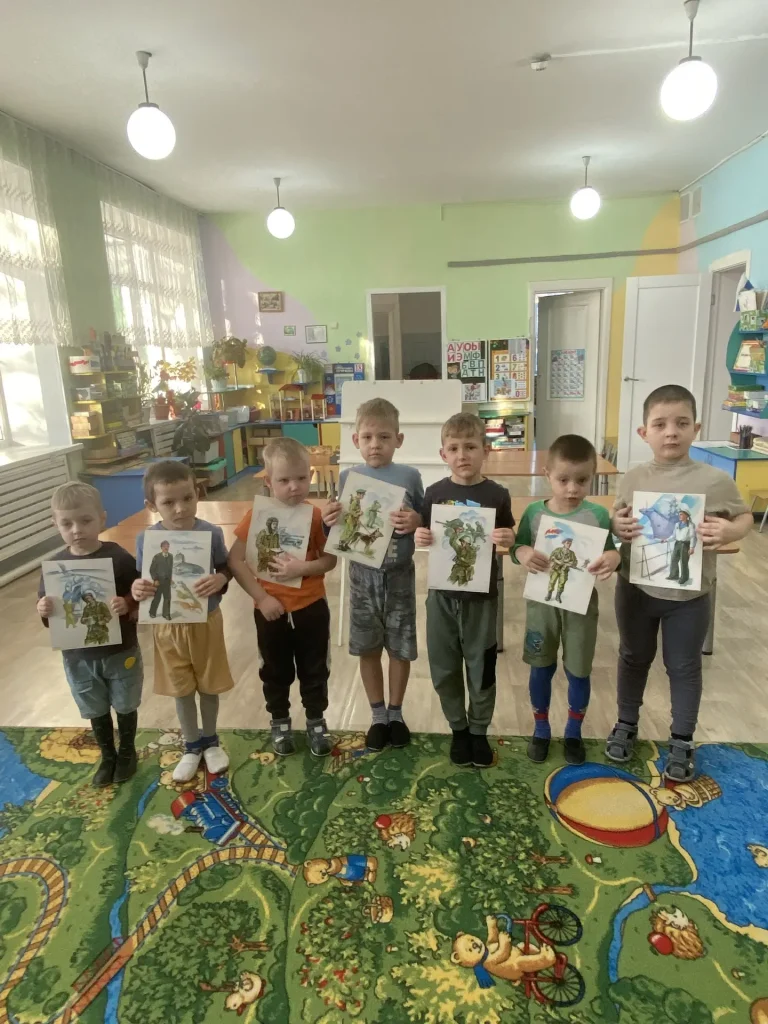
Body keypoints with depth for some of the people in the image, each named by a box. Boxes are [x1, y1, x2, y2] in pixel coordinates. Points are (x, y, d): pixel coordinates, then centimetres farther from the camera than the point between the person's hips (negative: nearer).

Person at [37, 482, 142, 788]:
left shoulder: (119, 559, -18)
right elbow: (48, 617, 1)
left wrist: (128, 605, -32)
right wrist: (44, 611, -21)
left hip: (121, 653, -2)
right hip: (78, 656, 3)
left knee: (125, 706, 19)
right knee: (96, 711, 21)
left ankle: (127, 752, 44)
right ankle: (107, 756, 44)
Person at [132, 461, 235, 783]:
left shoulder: (211, 534, -17)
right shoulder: (146, 540, -15)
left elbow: (226, 568, -6)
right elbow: (142, 582, -4)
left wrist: (220, 580, -28)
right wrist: (137, 590, -27)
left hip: (206, 623, -1)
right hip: (168, 627, 1)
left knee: (209, 686, 18)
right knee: (182, 690, 19)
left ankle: (211, 740, 43)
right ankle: (192, 745, 41)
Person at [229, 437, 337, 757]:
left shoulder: (317, 515, -10)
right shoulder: (257, 515, -12)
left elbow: (330, 560, -8)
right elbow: (235, 560, -13)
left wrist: (303, 568, -26)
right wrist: (261, 597, -17)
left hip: (312, 608, 0)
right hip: (271, 610, 0)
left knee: (315, 670, 16)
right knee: (275, 672, 18)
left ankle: (316, 722, 37)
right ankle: (279, 723, 40)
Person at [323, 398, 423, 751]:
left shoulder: (410, 477, -7)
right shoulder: (347, 478, -2)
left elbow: (425, 523, 0)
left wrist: (417, 523, -22)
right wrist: (330, 522, -17)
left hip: (399, 575, -1)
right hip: (362, 575, 2)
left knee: (400, 647, 11)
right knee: (367, 648, 13)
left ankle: (396, 713, 34)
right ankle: (378, 715, 33)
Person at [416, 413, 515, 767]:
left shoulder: (497, 495, -6)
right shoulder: (434, 493, -3)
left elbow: (508, 541, 2)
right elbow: (425, 537, 5)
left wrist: (508, 541, -19)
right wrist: (419, 538, -16)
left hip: (481, 596, -1)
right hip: (442, 594, 2)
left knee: (481, 669, 11)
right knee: (444, 669, 12)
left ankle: (479, 731, 34)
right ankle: (458, 729, 35)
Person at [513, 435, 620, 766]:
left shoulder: (598, 515, -10)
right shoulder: (534, 512, -7)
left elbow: (611, 555, -6)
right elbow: (517, 547, -1)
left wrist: (614, 558, -30)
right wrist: (522, 553, -24)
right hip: (541, 603, 1)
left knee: (579, 672, 14)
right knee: (541, 669, 15)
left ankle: (574, 732, 38)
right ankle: (541, 728, 37)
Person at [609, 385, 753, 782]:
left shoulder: (715, 480, -12)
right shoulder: (633, 478, -7)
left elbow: (744, 516, 0)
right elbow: (616, 521, 5)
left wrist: (729, 532, -21)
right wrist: (617, 527, -18)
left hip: (689, 595, -1)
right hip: (636, 589, 2)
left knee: (684, 668, 14)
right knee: (634, 658, 20)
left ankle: (682, 741, 35)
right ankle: (626, 724, 41)